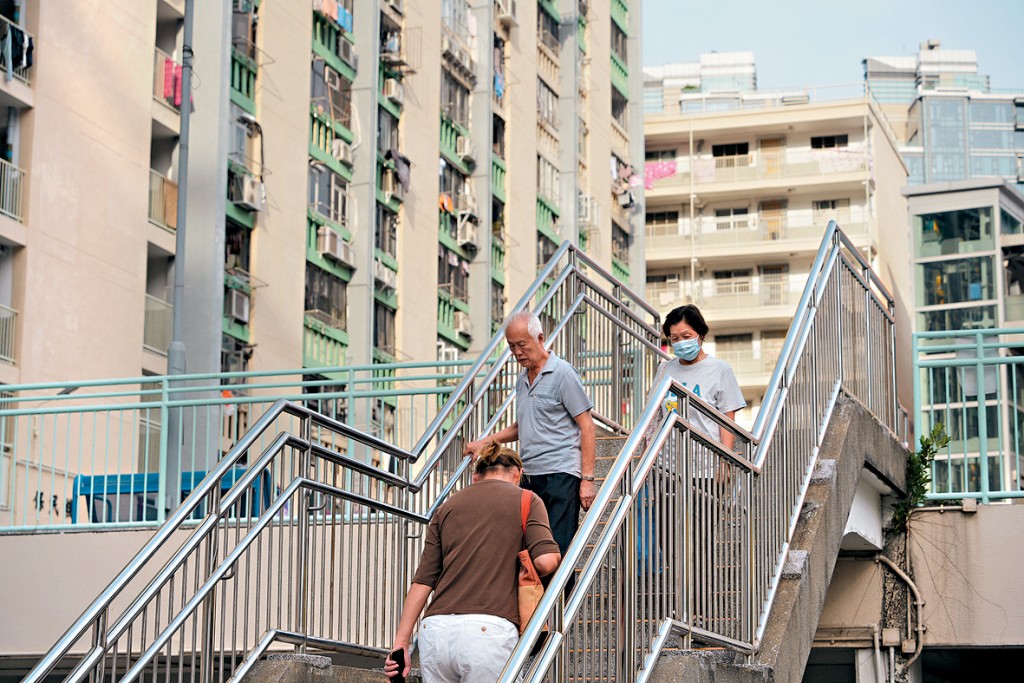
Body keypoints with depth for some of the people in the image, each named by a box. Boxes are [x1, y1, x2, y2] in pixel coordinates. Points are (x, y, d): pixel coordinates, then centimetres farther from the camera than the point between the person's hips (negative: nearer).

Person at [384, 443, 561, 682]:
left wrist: (401, 644, 11)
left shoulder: (447, 507, 20)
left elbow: (422, 581, 13)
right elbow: (545, 561, -6)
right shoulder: (526, 500, 10)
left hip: (436, 629, 4)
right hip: (490, 630, -4)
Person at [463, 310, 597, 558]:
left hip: (560, 475, -8)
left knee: (557, 551, -12)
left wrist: (587, 479, -12)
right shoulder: (523, 380, 19)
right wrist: (485, 442, 21)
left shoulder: (563, 374, -5)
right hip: (529, 477, 8)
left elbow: (587, 427, -7)